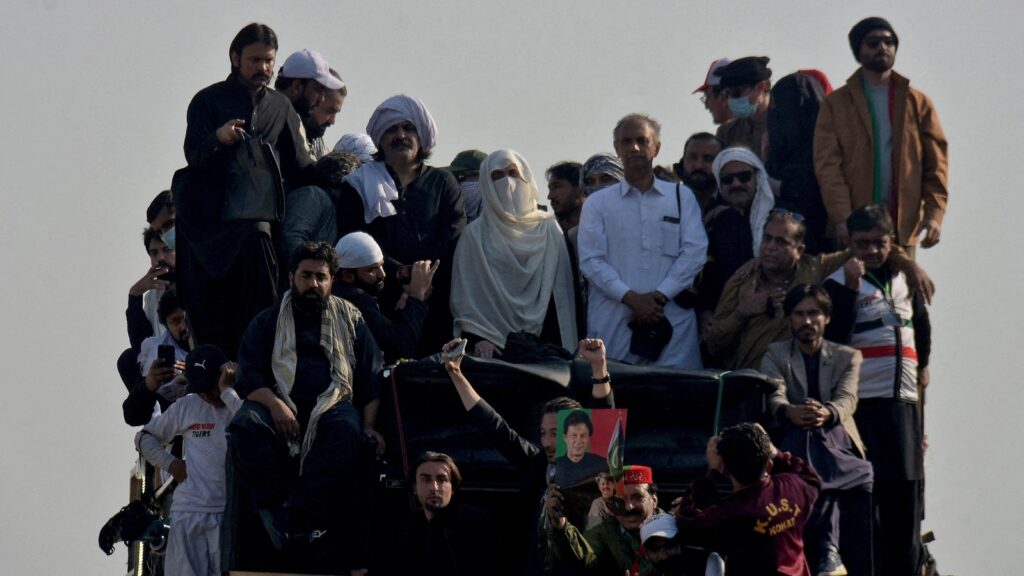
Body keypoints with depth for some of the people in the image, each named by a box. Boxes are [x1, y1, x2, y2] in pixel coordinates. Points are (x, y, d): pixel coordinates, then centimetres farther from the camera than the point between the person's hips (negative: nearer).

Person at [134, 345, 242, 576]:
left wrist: (227, 392, -15)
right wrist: (170, 463, 5)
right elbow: (144, 437, 20)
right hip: (187, 514, 2)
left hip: (230, 514, -2)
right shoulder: (186, 407, 10)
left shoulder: (241, 403, 2)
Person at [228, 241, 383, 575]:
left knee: (348, 433, -38)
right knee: (245, 426, -35)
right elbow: (248, 374, 6)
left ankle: (291, 515, -39)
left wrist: (369, 425, -3)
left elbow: (372, 378, 14)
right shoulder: (267, 322, 18)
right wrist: (273, 403, -15)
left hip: (333, 404, 0)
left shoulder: (350, 320, 20)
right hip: (281, 406, 0)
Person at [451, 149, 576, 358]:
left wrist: (553, 348, -4)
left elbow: (561, 294, 6)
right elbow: (465, 296, 2)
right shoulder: (475, 235, 6)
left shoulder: (548, 230, 9)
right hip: (493, 346, -1)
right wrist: (478, 339, -11)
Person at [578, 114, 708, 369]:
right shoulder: (598, 203, 12)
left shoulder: (681, 197, 14)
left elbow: (695, 251, 4)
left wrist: (660, 295, -8)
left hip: (671, 318, 0)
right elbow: (591, 260, 3)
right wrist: (630, 298, -10)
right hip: (613, 325, 0)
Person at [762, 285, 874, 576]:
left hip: (836, 435, 1)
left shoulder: (847, 357, 18)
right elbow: (774, 395, -4)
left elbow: (847, 399, -2)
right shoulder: (774, 354, 17)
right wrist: (789, 412, -31)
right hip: (793, 439, -1)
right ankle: (827, 548, -48)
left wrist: (826, 413, -29)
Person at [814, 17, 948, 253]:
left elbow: (935, 163, 7)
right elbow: (827, 163, -2)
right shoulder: (837, 103, 7)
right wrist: (841, 217, -15)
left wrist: (935, 213, -7)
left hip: (904, 225, 2)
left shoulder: (918, 103, 12)